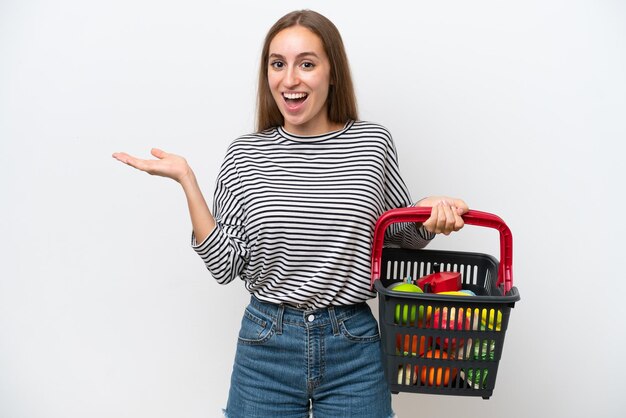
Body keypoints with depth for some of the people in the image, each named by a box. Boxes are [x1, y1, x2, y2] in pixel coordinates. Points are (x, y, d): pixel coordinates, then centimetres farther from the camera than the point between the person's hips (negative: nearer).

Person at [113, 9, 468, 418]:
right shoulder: (245, 154, -3)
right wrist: (187, 180, -8)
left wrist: (431, 210, -11)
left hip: (354, 347, 0)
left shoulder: (373, 142, -3)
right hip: (265, 345, 0)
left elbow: (401, 235, 9)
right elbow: (226, 264, -4)